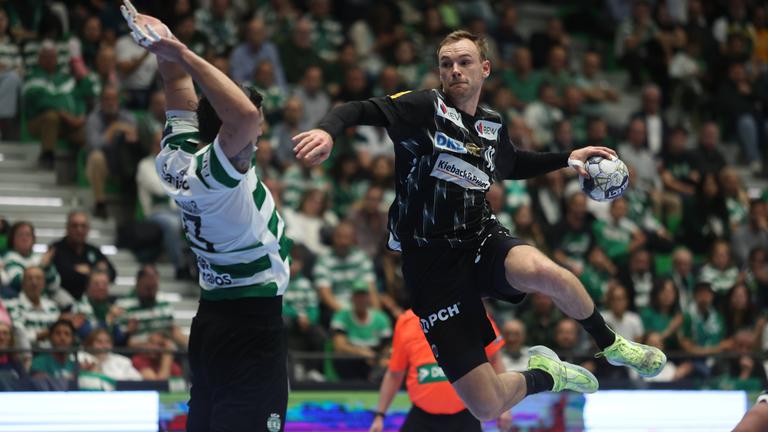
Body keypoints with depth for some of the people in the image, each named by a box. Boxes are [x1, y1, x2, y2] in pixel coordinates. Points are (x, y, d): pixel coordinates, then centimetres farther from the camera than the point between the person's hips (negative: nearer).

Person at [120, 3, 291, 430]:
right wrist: (180, 52, -33)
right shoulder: (214, 172, -22)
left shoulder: (176, 158, 2)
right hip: (253, 321, -9)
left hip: (211, 316, 9)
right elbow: (246, 117, -39)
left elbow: (180, 88, 16)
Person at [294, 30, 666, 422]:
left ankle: (611, 346, -7)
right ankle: (543, 376, 23)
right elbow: (360, 111, -18)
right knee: (487, 408, -13)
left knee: (544, 273, -36)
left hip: (482, 243, 3)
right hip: (434, 267, -3)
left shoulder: (492, 126, 12)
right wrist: (327, 131, -38)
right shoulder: (425, 108, -5)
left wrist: (567, 158, 26)